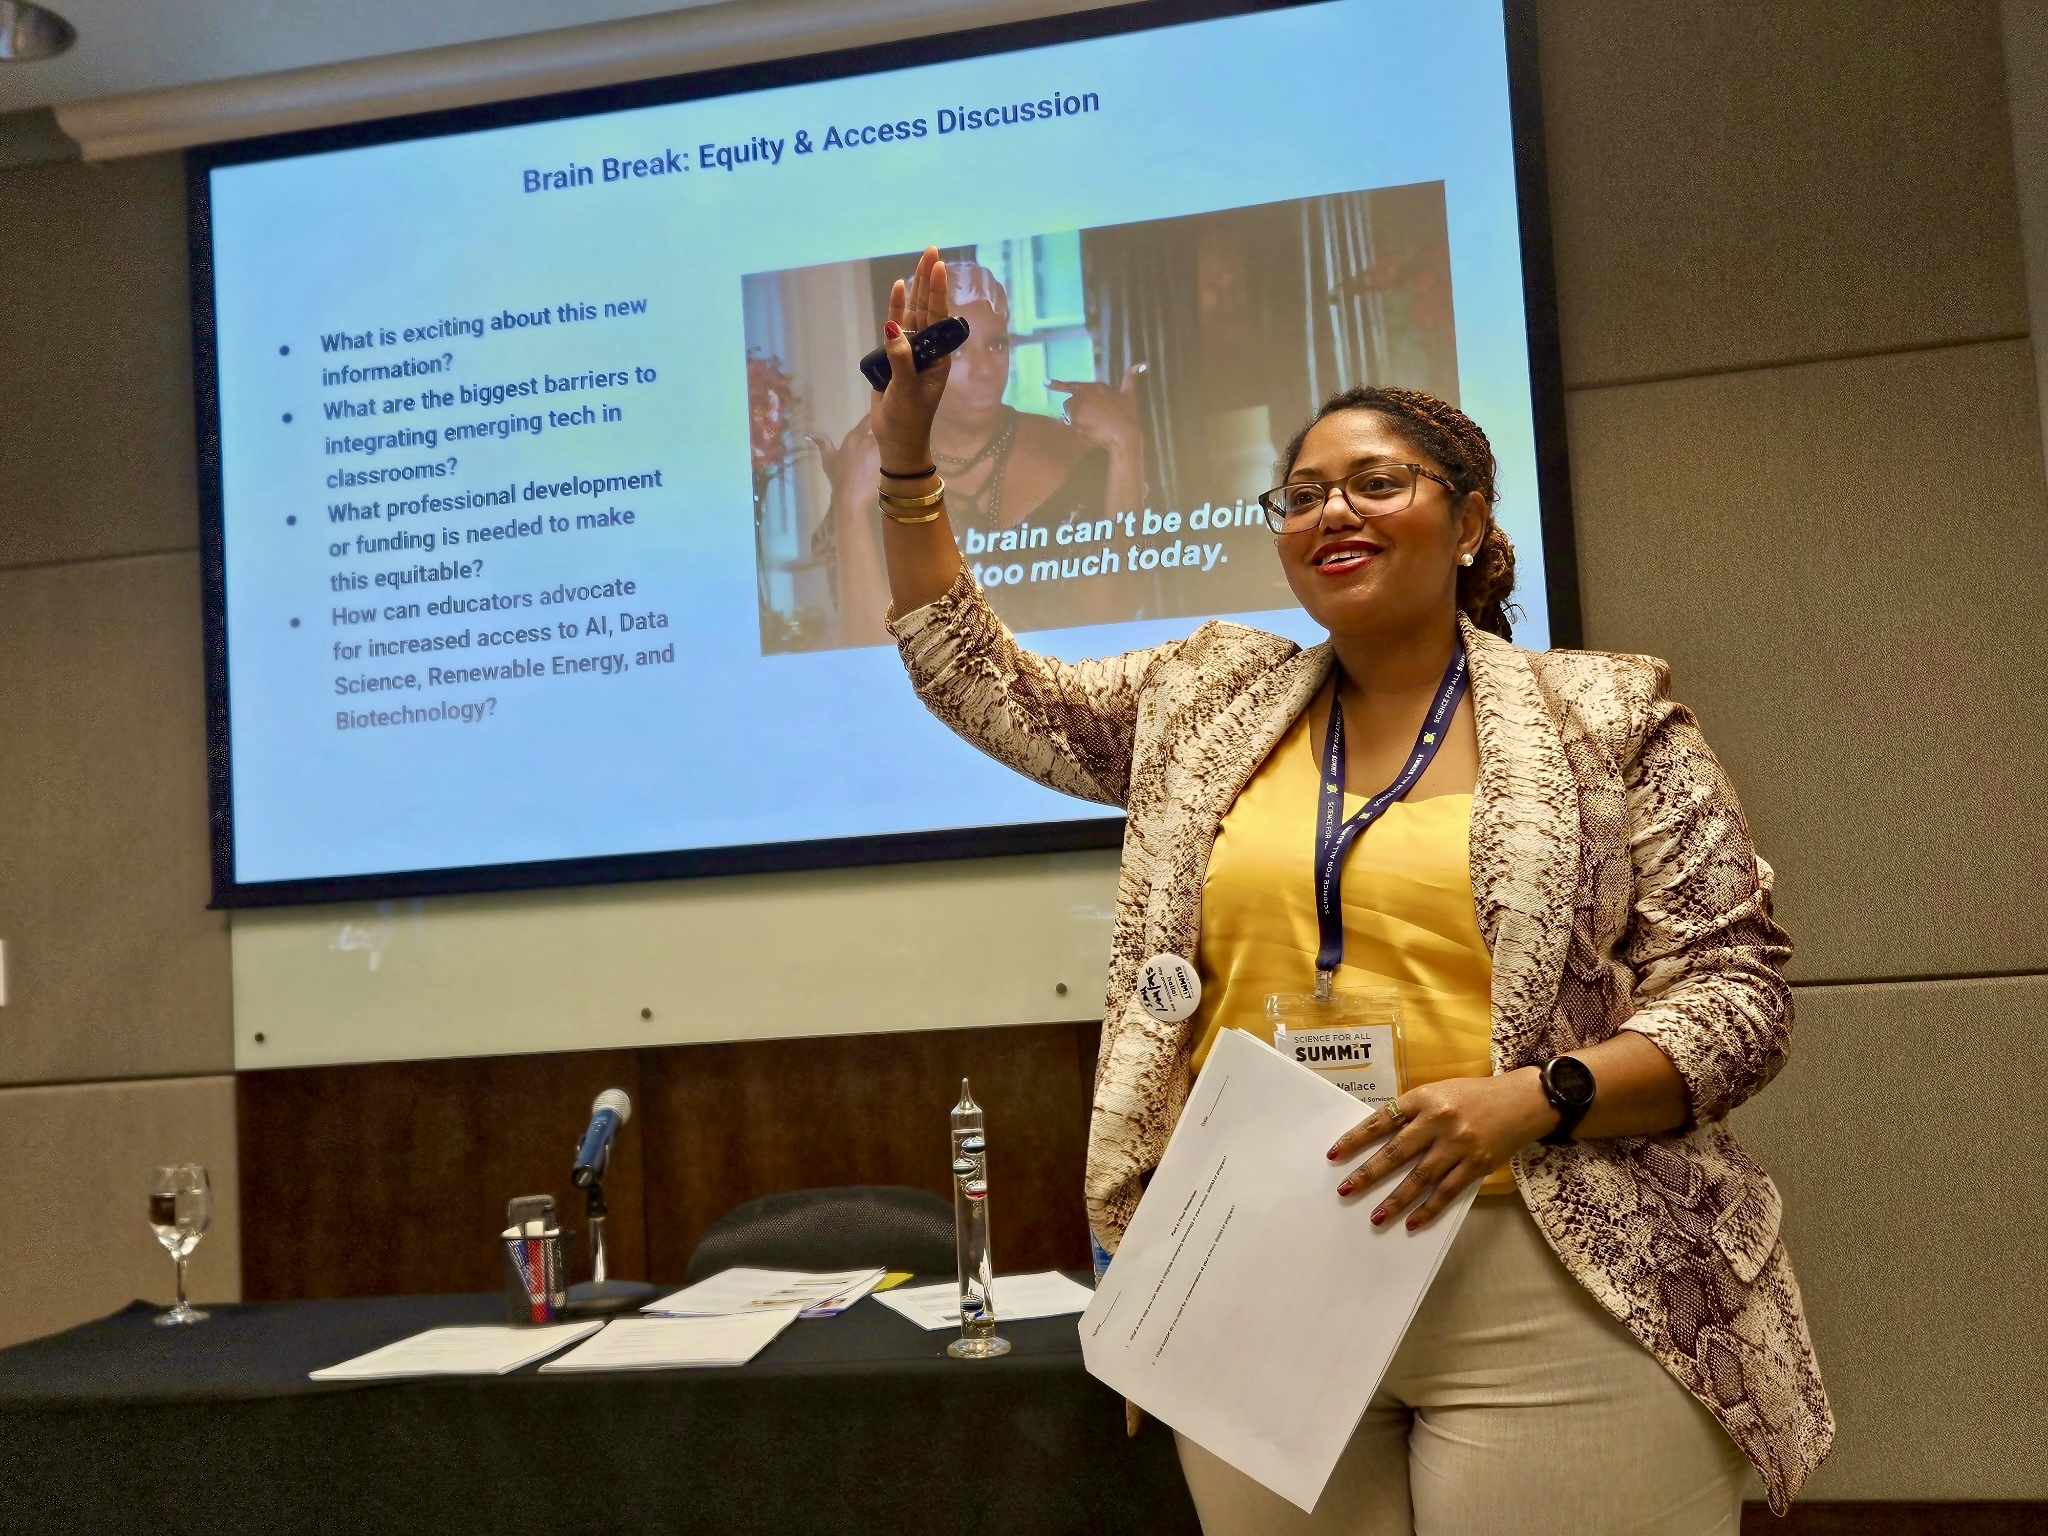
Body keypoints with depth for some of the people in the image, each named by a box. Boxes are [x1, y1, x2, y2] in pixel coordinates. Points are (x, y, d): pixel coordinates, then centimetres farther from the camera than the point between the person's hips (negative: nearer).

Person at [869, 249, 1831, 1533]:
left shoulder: (1607, 716, 1)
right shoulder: (1209, 705, 12)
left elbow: (1735, 991, -1)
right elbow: (978, 681, 16)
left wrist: (1530, 1098, -18)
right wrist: (908, 457, 9)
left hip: (1545, 1295, -3)